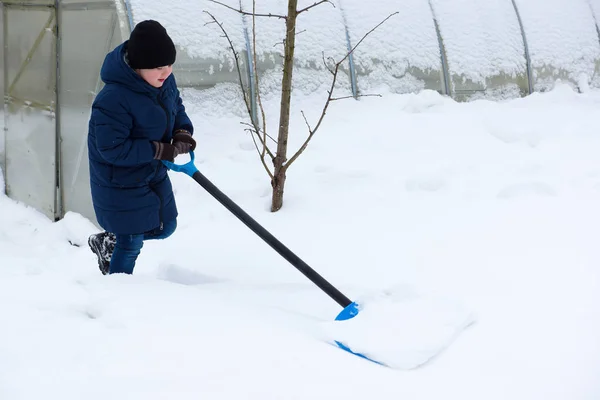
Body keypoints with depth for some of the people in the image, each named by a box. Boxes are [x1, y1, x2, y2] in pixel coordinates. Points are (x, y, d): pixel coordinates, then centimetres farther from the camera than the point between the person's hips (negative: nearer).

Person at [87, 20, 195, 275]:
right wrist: (158, 151, -29)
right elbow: (112, 149, -31)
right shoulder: (113, 100, -34)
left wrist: (183, 132, -12)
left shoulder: (165, 81, -9)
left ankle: (107, 242, 43)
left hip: (154, 174, 8)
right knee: (131, 243, 5)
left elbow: (176, 108, 10)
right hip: (121, 184, -8)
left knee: (165, 227, 21)